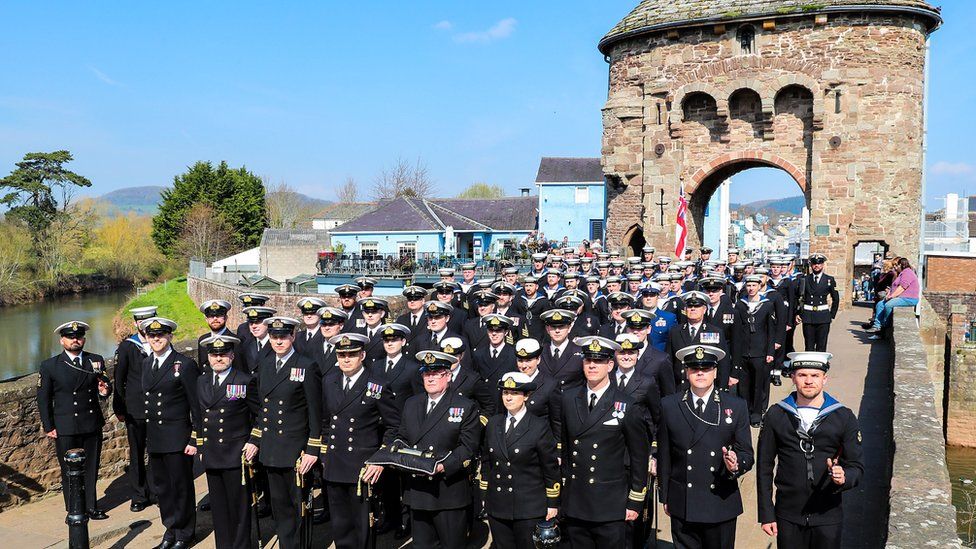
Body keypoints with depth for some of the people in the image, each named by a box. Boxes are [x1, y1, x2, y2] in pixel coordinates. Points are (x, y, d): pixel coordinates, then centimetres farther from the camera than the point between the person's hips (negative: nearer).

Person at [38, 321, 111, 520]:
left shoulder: (96, 361, 3)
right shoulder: (50, 366, -3)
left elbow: (105, 386, 10)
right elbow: (43, 399, 1)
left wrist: (104, 391, -15)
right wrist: (48, 427, -2)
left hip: (92, 426, 2)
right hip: (65, 430, -2)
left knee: (91, 469, 13)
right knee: (70, 472, 9)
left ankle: (91, 507, 26)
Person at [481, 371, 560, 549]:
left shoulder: (539, 426, -6)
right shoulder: (493, 424, 9)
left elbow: (551, 467, -3)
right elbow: (486, 461, 14)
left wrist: (553, 503, -2)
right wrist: (484, 495, 12)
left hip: (529, 508, -4)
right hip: (496, 507, 4)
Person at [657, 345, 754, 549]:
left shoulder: (736, 406, 2)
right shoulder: (669, 406, 1)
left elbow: (746, 454, 2)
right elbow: (664, 455, 5)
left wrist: (735, 464, -20)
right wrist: (665, 497, 6)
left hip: (722, 505, 0)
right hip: (682, 508, 0)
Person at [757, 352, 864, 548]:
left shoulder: (844, 417, -1)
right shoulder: (776, 414, -1)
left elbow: (856, 466, 2)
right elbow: (764, 467, 1)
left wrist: (844, 478, -22)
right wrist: (766, 514, -1)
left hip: (828, 517, 0)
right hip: (788, 516, 0)